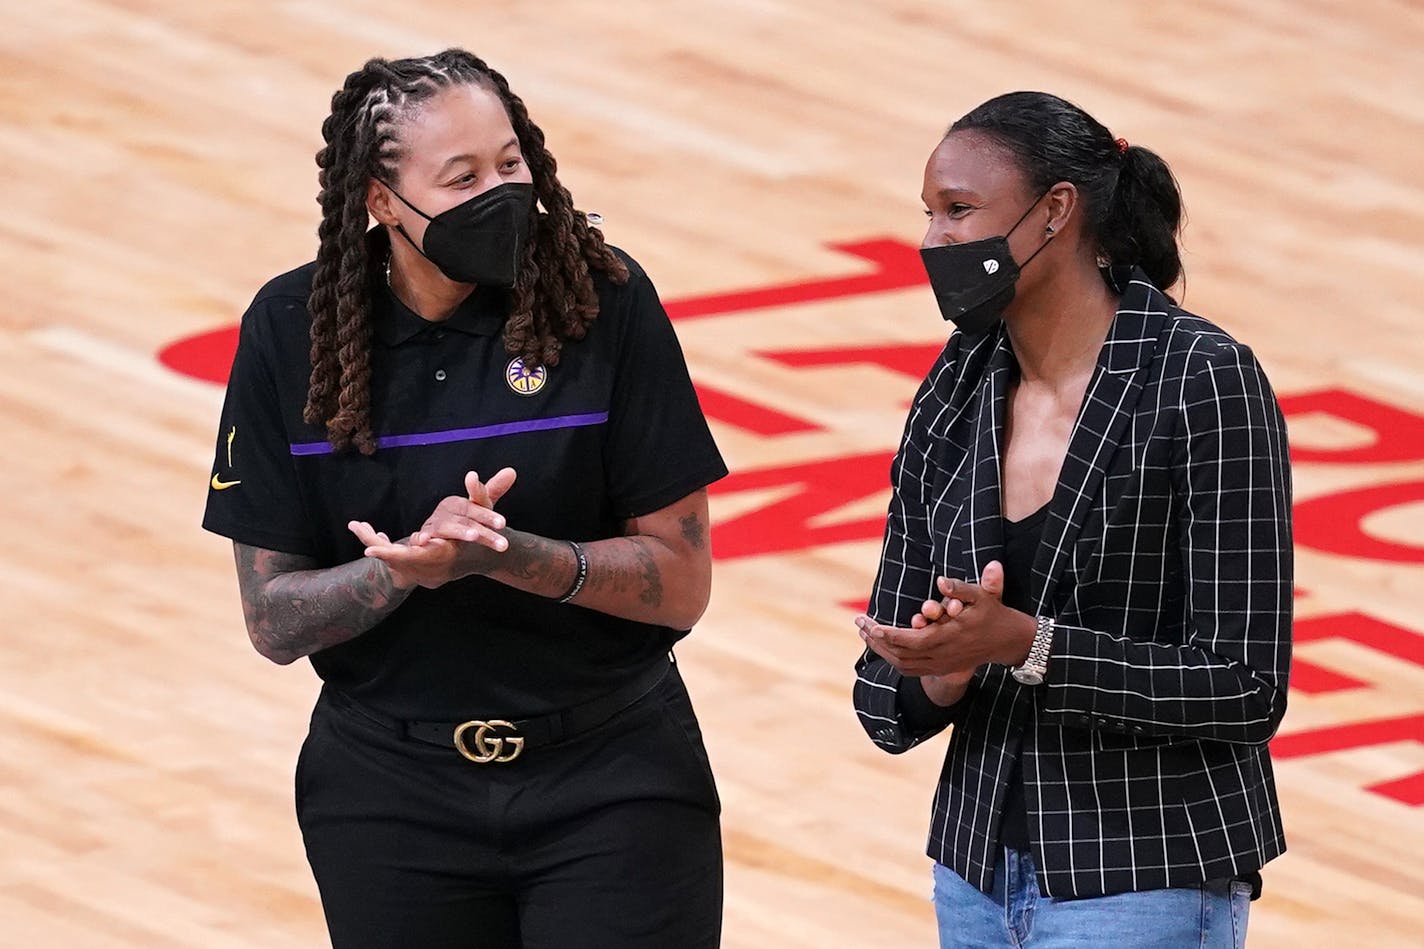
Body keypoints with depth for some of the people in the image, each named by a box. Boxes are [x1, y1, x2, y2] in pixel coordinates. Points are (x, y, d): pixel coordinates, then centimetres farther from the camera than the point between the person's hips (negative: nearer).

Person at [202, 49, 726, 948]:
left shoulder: (602, 301, -11)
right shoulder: (292, 331, -7)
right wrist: (417, 564, -23)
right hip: (393, 795, 1)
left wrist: (508, 556, -25)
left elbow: (682, 584, -9)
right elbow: (273, 619, -5)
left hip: (612, 782, -1)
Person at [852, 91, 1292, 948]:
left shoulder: (1205, 381, -13)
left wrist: (1025, 646, -24)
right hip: (980, 877, 7)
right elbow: (888, 705, 6)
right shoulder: (951, 404, 5)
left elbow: (1245, 689, -16)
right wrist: (945, 672, -16)